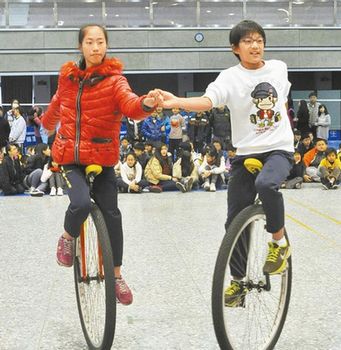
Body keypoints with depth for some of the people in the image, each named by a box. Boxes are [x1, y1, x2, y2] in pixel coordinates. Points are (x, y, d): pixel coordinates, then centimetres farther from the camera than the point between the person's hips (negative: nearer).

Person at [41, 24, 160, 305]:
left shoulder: (114, 79, -8)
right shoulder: (68, 77, 2)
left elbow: (130, 105, -28)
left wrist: (147, 103, -51)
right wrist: (48, 125, 43)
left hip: (102, 157, -1)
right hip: (70, 156, 1)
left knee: (111, 215, 1)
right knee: (81, 203, -24)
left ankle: (116, 275, 19)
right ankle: (67, 239, 9)